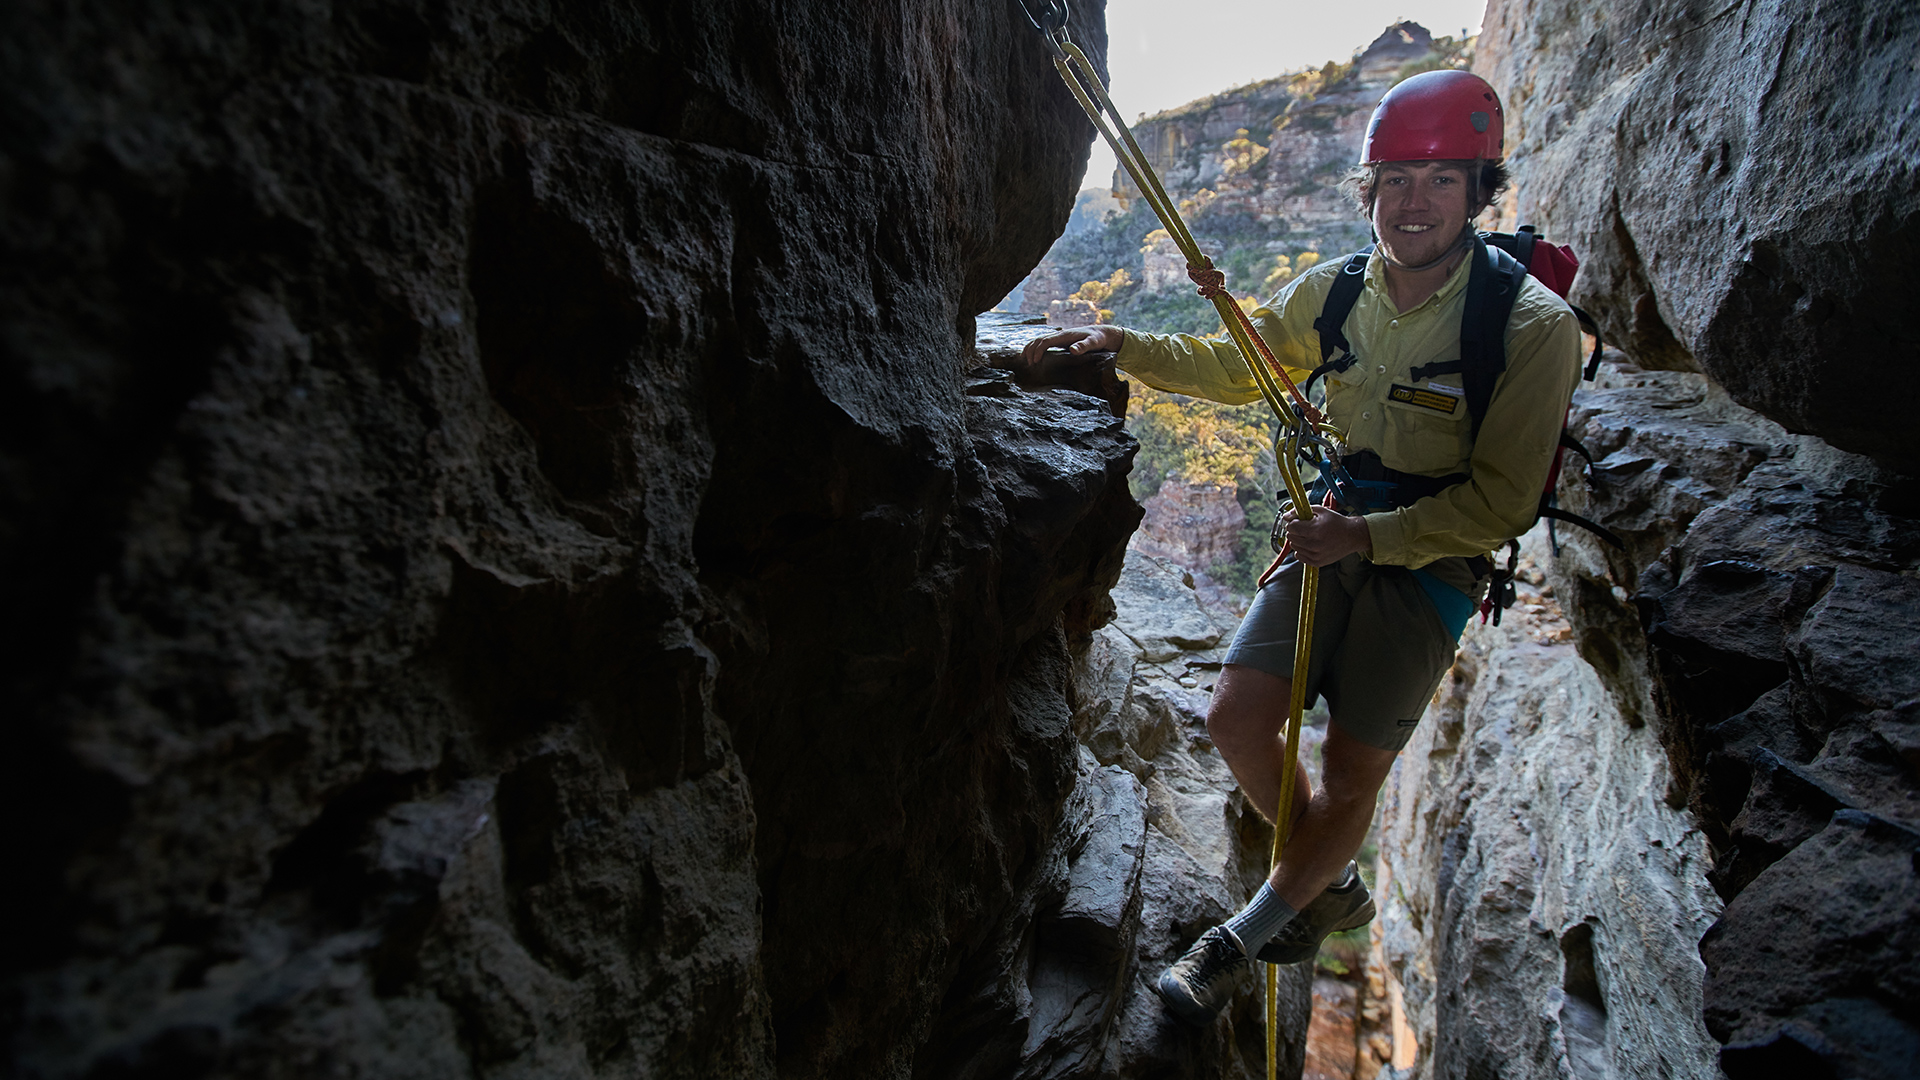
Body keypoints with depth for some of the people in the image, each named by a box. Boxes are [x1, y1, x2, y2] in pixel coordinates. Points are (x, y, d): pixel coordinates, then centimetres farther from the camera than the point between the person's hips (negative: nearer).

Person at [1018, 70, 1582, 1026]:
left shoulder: (1533, 326, -16)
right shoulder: (1333, 292, -1)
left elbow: (1502, 501, -15)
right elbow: (1231, 371, 12)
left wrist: (1365, 535, -24)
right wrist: (1120, 346, -2)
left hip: (1431, 562, -4)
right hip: (1333, 539, 4)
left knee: (1351, 777, -1)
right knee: (1236, 715, -10)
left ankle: (1243, 938, 22)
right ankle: (1332, 886, 18)